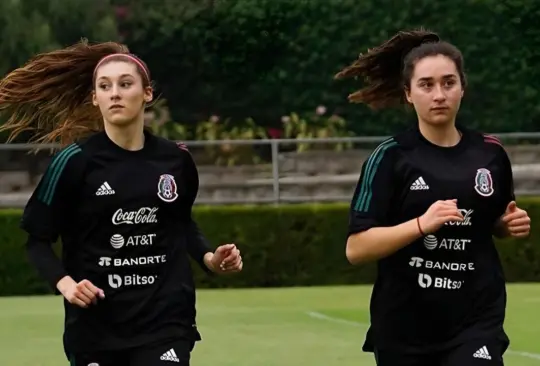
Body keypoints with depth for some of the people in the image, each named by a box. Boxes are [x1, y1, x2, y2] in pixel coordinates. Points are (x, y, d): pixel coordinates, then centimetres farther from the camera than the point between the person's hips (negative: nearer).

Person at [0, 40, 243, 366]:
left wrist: (209, 259, 4)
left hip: (166, 319, 1)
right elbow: (38, 239, -1)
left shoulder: (176, 159, 3)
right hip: (95, 325, -1)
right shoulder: (75, 160, -8)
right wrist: (64, 282, -18)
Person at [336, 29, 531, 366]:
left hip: (477, 320, 1)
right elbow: (356, 249, -14)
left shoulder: (490, 153, 4)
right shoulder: (391, 157, -7)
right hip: (403, 326, -1)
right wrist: (422, 224, -27)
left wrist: (511, 225, 0)